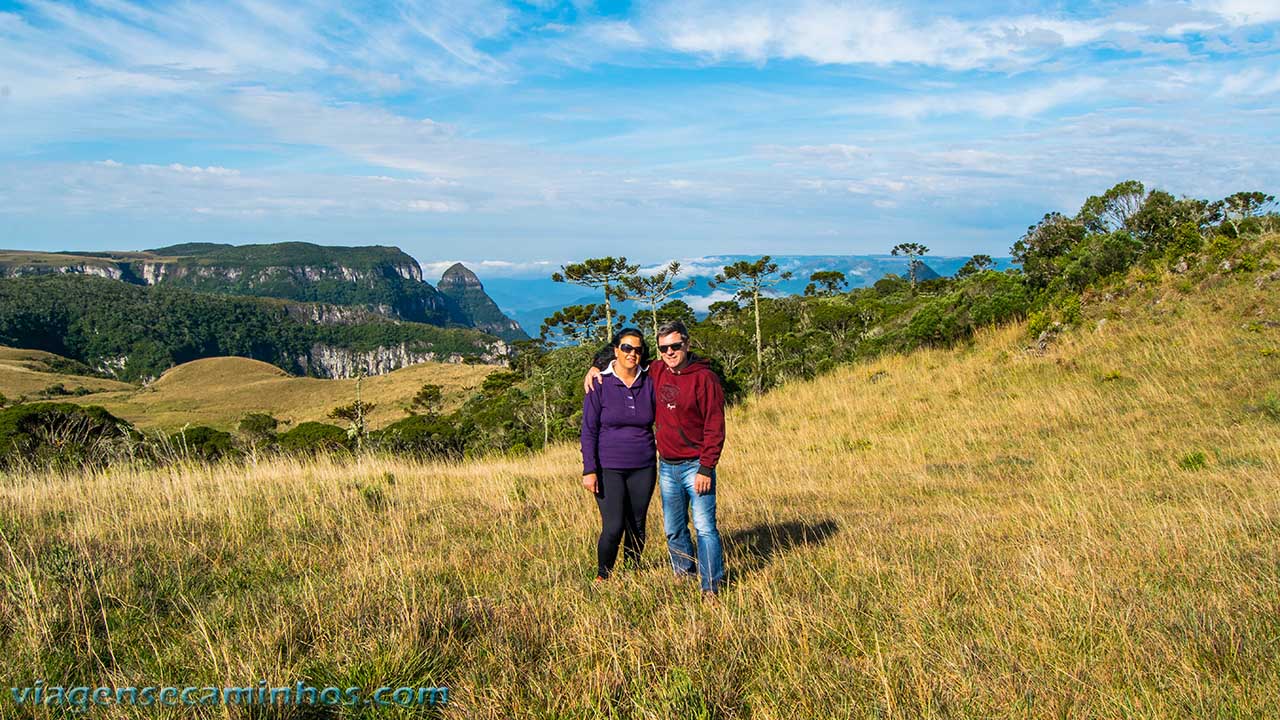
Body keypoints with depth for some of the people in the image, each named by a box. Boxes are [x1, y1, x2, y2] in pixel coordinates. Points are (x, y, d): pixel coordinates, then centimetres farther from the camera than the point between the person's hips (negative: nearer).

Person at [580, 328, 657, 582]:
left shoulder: (648, 384, 3)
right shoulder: (599, 384, -5)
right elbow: (588, 431, -4)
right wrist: (589, 470, -9)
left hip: (643, 468, 3)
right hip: (609, 469, -3)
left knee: (637, 527, 8)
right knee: (613, 528, -8)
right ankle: (602, 577, 12)